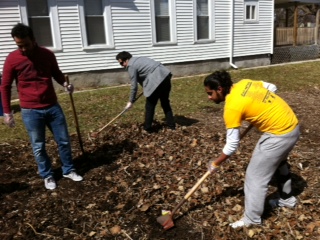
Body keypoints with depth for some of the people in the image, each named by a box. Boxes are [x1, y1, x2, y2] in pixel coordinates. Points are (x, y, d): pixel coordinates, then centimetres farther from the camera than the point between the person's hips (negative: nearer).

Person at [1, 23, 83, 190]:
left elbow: (56, 73, 16)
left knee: (64, 141, 9)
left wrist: (65, 84, -5)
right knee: (38, 147, 8)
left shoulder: (47, 54, 0)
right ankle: (47, 176, 27)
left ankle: (68, 170, 28)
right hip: (30, 111, -2)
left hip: (53, 107, 3)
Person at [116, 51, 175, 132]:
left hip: (157, 81, -9)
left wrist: (131, 101, 3)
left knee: (150, 106, 5)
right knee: (165, 103, 21)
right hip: (165, 75, 9)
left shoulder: (131, 66, -6)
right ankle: (171, 125, 30)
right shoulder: (138, 59, 22)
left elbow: (134, 86, -6)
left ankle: (147, 128, 16)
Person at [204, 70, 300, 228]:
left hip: (279, 134, -9)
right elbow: (272, 88, 14)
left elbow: (232, 145, -15)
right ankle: (287, 199, 51)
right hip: (292, 125, 10)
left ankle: (252, 219, 17)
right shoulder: (244, 83, 1)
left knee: (255, 176, 2)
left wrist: (216, 163, -1)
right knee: (278, 162, 31)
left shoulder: (232, 107, -20)